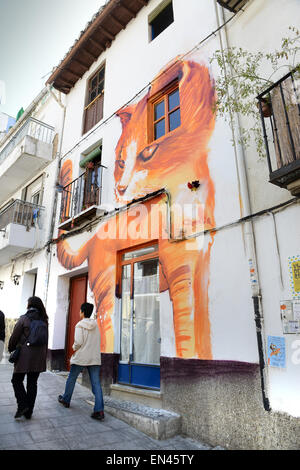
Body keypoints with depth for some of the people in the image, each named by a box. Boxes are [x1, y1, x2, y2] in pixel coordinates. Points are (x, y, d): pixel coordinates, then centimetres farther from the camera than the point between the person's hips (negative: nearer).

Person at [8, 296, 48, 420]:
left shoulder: (24, 318, -9)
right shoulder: (44, 320, 5)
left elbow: (14, 336, -4)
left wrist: (11, 349, 14)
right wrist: (44, 356, 16)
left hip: (25, 355, -5)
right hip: (39, 356, 5)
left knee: (17, 380, 12)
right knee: (32, 383, 12)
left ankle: (22, 405, 1)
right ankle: (29, 412, 18)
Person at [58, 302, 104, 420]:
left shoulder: (80, 325, -11)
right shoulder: (95, 325, 6)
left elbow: (78, 342, -18)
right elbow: (98, 341, 11)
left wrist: (74, 347, 2)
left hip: (81, 357, -4)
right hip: (95, 358, 4)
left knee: (71, 379, 20)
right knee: (96, 383, 0)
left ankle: (65, 400, 39)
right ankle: (99, 410, -7)